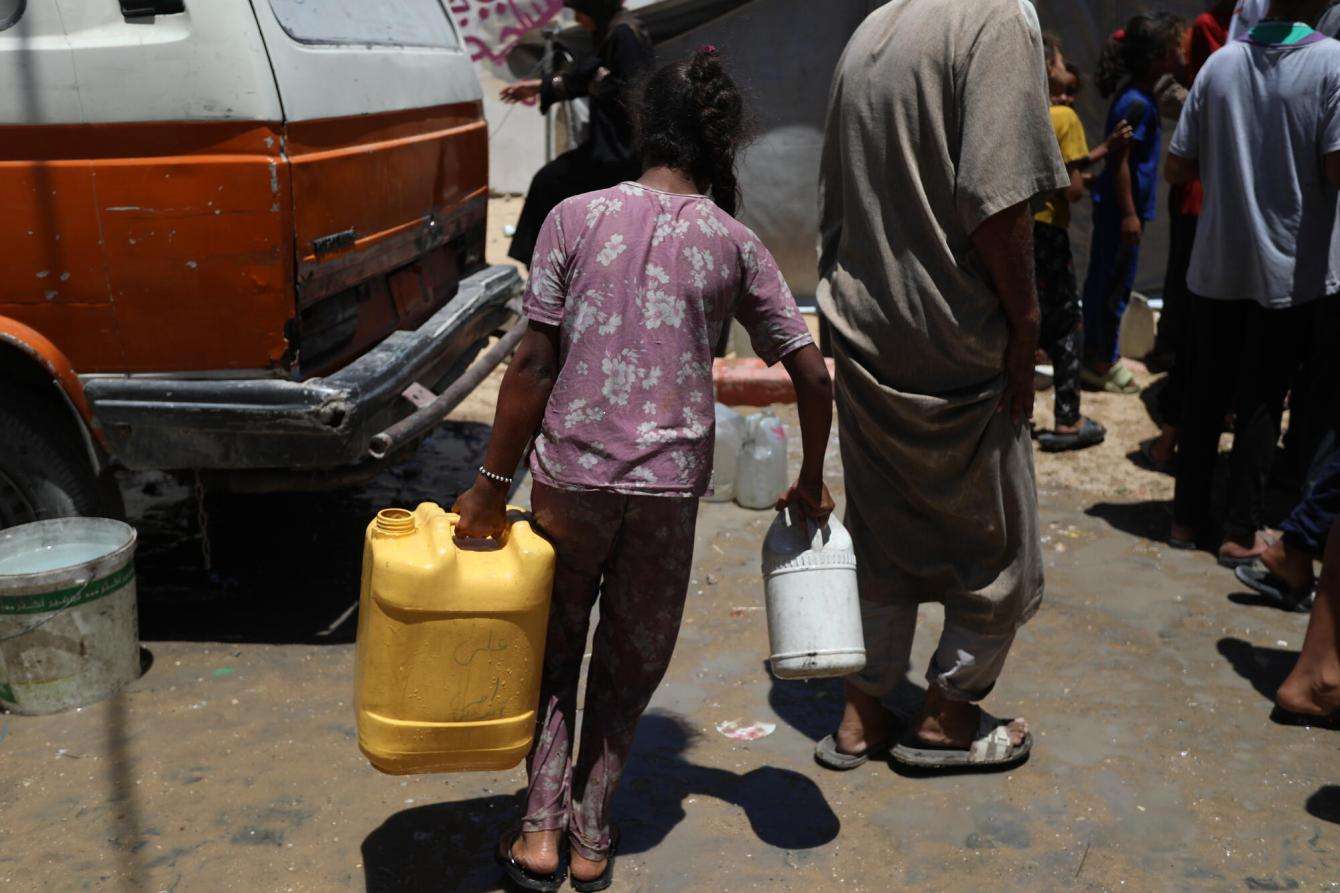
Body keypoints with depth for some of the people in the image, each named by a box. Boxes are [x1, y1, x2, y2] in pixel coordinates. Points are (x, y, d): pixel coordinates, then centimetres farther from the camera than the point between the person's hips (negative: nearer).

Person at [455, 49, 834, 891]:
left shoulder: (576, 216, -3)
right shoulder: (736, 244, 0)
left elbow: (535, 363, -7)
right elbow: (815, 378, 0)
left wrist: (492, 485, -1)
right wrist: (811, 483, 15)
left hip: (571, 475, 0)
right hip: (671, 482, 1)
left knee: (552, 648, 20)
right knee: (632, 661, 19)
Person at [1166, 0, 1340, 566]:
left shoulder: (1221, 62, 0)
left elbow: (1178, 168, 1)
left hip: (1216, 265, 3)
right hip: (1290, 269, -3)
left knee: (1204, 396, 13)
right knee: (1261, 404, 6)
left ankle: (1188, 517, 19)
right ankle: (1242, 532, 11)